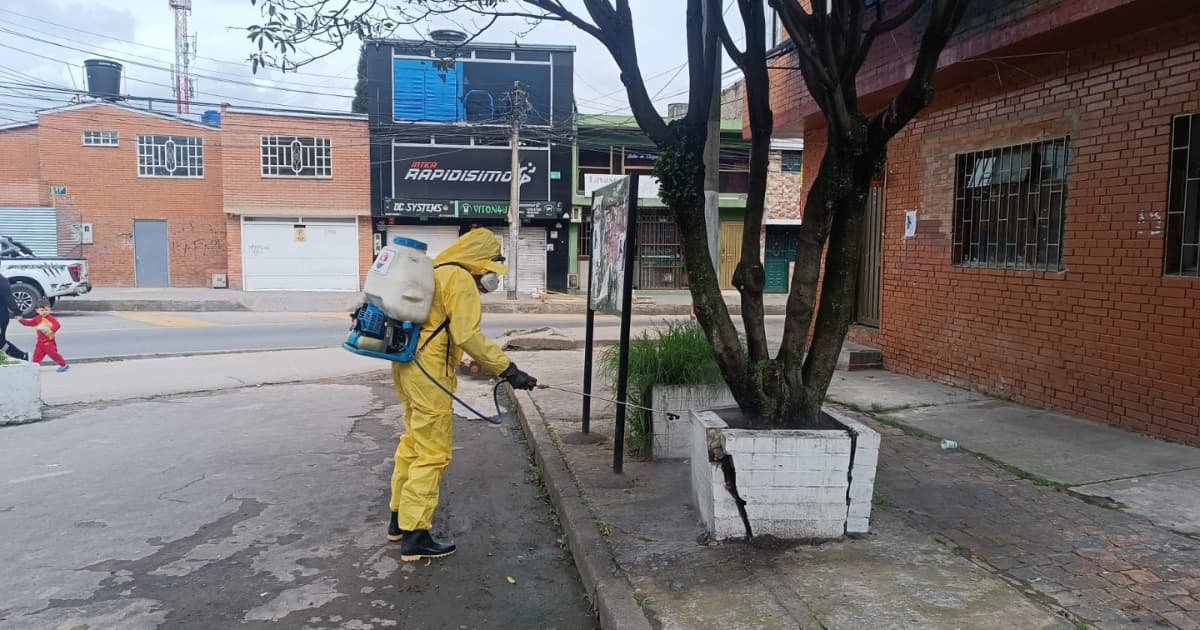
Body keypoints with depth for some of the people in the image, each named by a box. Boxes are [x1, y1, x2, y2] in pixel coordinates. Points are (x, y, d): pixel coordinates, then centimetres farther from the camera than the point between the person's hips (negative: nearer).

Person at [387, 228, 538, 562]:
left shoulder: (437, 271, 18)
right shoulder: (460, 279, -12)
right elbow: (468, 336, -21)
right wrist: (508, 369, -19)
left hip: (407, 365, 10)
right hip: (429, 371, -10)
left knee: (413, 442, 20)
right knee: (433, 453, -4)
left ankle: (400, 518, 31)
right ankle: (415, 536, 1)